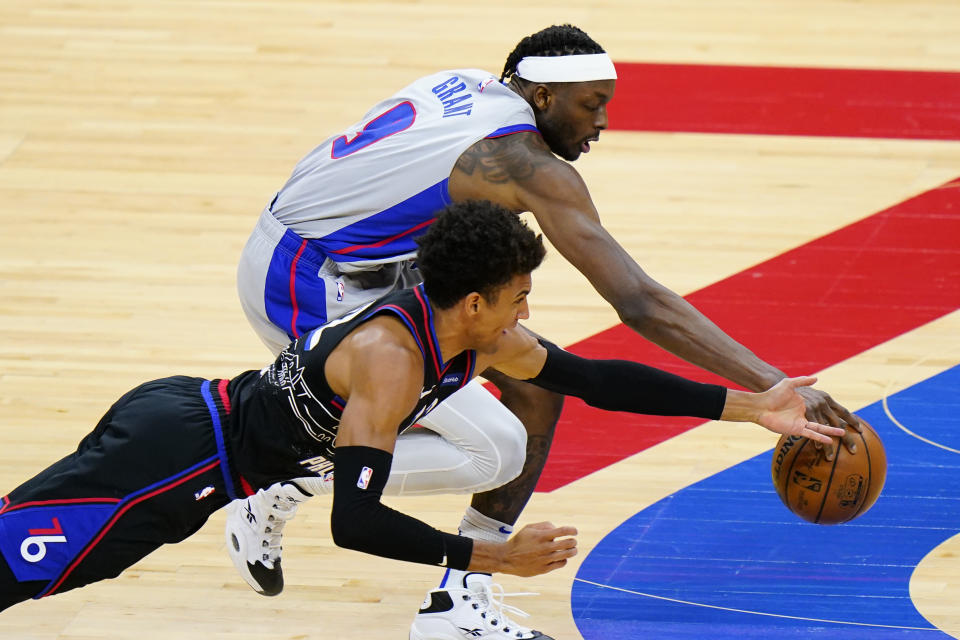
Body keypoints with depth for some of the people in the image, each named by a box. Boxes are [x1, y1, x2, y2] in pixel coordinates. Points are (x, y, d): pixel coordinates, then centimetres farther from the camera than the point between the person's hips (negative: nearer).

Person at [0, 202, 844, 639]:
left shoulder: (478, 338, -3)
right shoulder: (392, 357, -30)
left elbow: (598, 380, 5)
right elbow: (355, 522, -35)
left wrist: (751, 406, 2)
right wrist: (494, 557, -34)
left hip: (220, 433, 8)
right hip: (176, 451, -8)